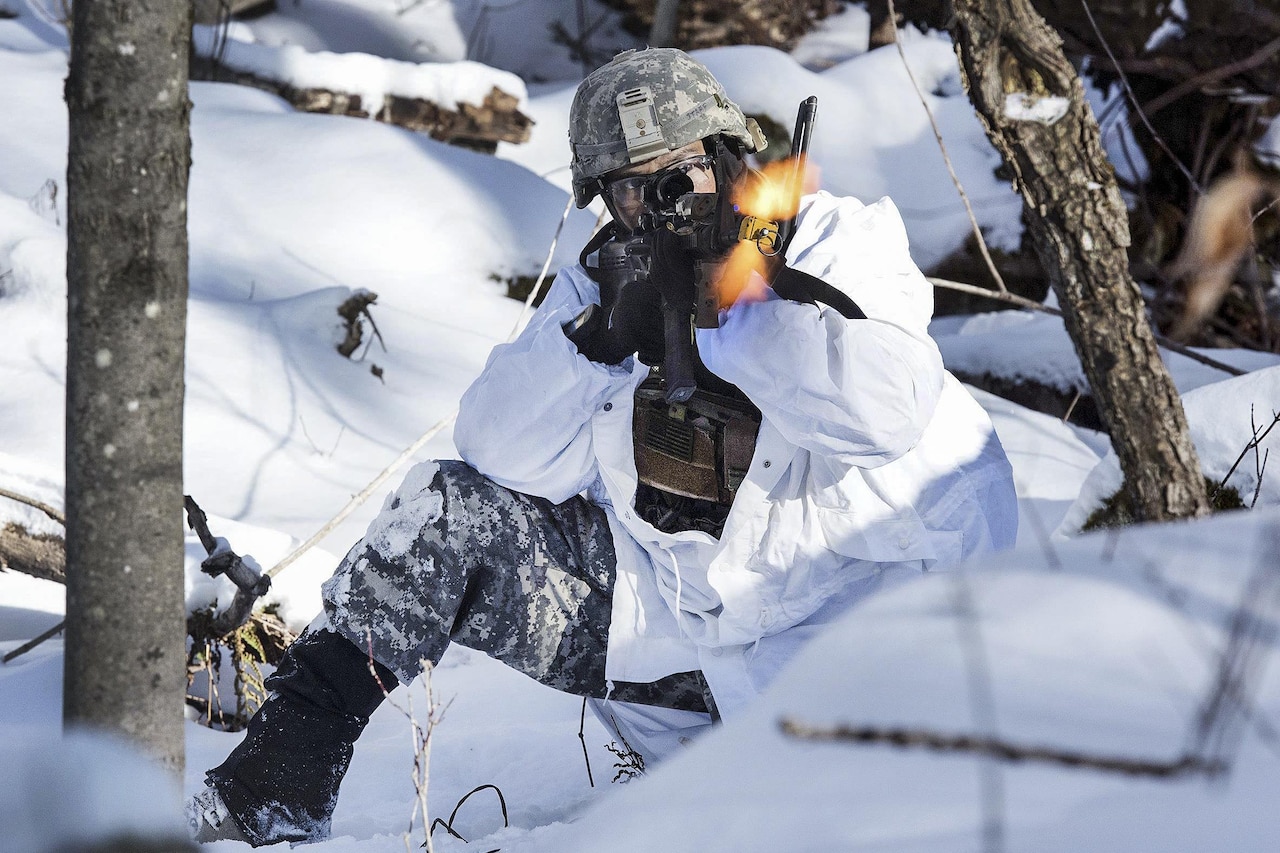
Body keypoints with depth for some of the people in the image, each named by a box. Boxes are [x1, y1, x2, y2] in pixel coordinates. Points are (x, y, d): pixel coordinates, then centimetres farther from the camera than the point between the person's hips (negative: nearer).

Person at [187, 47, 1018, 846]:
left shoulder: (846, 248, -4)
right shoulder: (606, 281, 9)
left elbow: (887, 411, -25)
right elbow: (501, 455, -3)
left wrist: (729, 297, -21)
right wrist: (599, 333, -17)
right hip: (658, 607, 4)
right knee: (447, 511, -10)